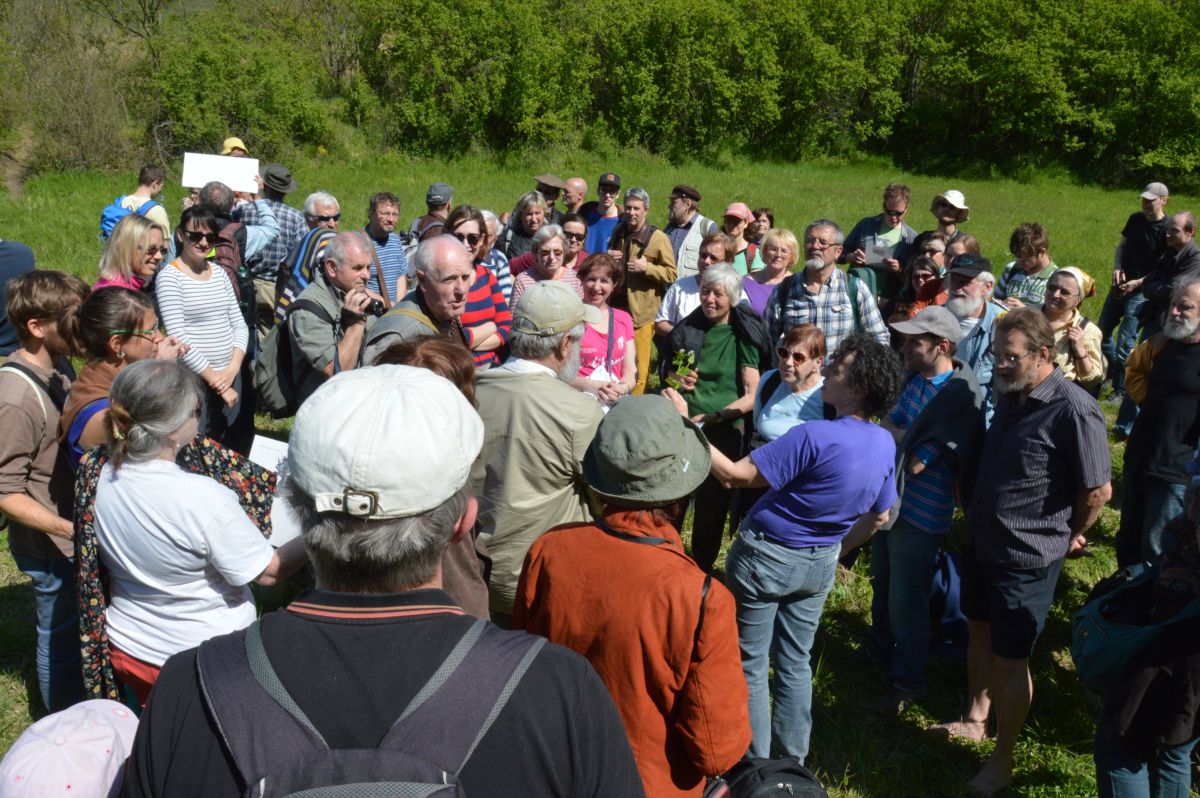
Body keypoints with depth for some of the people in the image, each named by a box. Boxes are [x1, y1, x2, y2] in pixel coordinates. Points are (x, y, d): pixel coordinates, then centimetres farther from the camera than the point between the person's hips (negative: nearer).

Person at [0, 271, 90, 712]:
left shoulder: (59, 364, -3)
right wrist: (72, 530, -30)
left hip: (81, 527, 8)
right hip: (51, 548, -8)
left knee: (81, 628, 25)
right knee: (61, 639, 13)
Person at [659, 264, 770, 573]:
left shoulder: (744, 336, -4)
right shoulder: (686, 329, 5)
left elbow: (751, 397, -8)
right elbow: (668, 375, 17)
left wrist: (711, 417, -19)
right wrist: (676, 381, -6)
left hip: (723, 433, -2)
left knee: (712, 509, 11)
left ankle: (701, 571, 29)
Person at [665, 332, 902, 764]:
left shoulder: (815, 436, -29)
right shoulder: (885, 445, -4)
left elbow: (735, 474, -27)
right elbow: (878, 517, 9)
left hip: (766, 556, -7)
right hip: (820, 563, 7)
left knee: (751, 666, 9)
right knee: (795, 663, 20)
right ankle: (792, 759, 31)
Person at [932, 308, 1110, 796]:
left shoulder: (1074, 411, -23)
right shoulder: (1010, 395, 3)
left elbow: (1098, 490, -19)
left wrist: (1066, 538, -5)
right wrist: (975, 518, 13)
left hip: (1026, 557, -8)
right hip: (982, 541, 8)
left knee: (1010, 658, 4)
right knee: (979, 630, 22)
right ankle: (975, 719, 43)